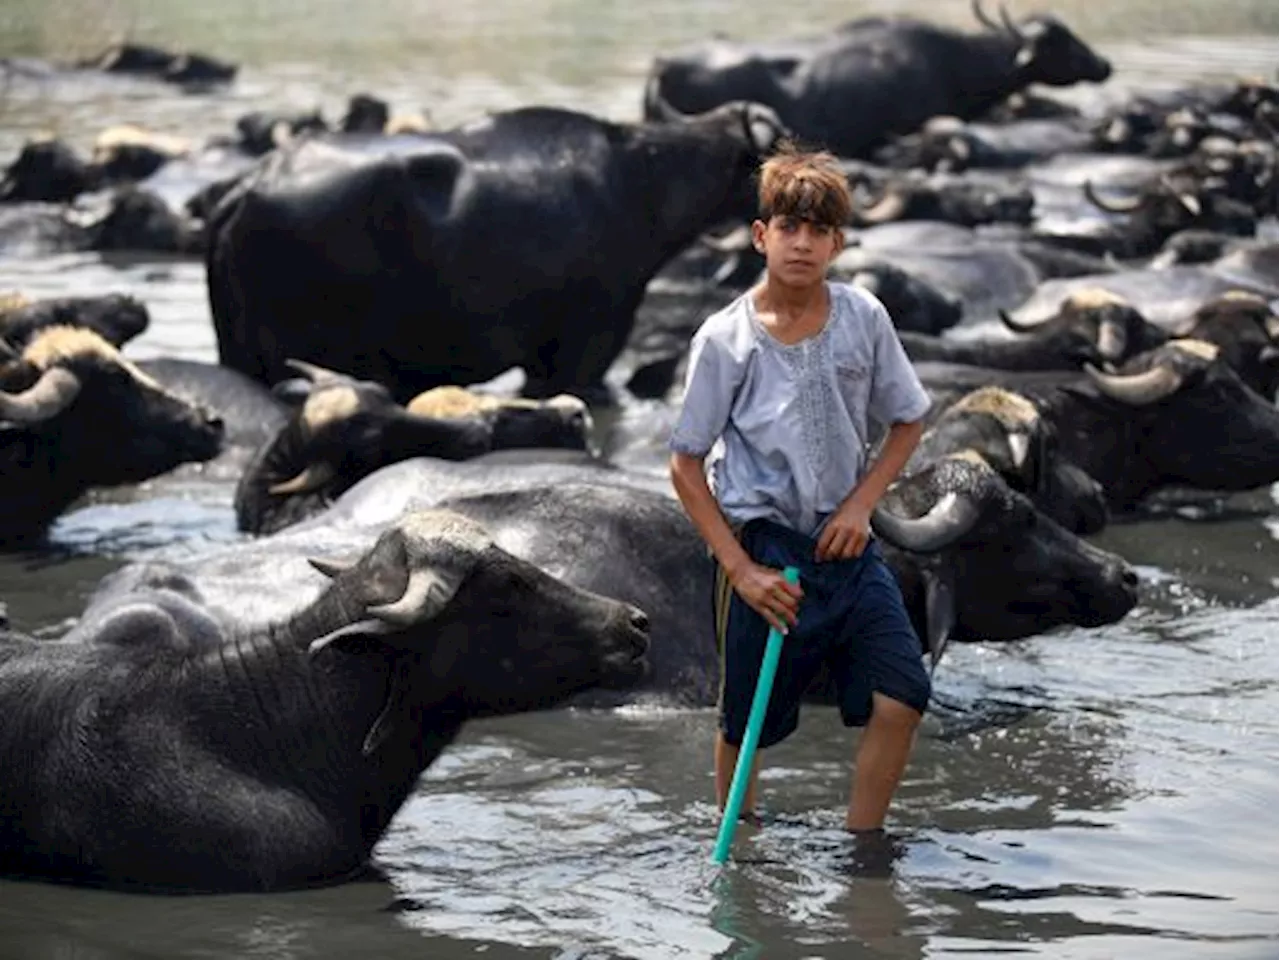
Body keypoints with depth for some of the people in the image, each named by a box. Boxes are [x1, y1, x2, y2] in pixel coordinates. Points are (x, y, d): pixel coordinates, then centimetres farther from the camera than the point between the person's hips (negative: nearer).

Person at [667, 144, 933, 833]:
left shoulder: (863, 317, -1)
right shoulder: (726, 339, -9)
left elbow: (908, 421, 12)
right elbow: (686, 466, -5)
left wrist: (861, 503, -3)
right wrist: (740, 569, -11)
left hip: (845, 542, 3)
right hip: (761, 544, -3)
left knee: (900, 698, -10)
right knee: (748, 724, 5)